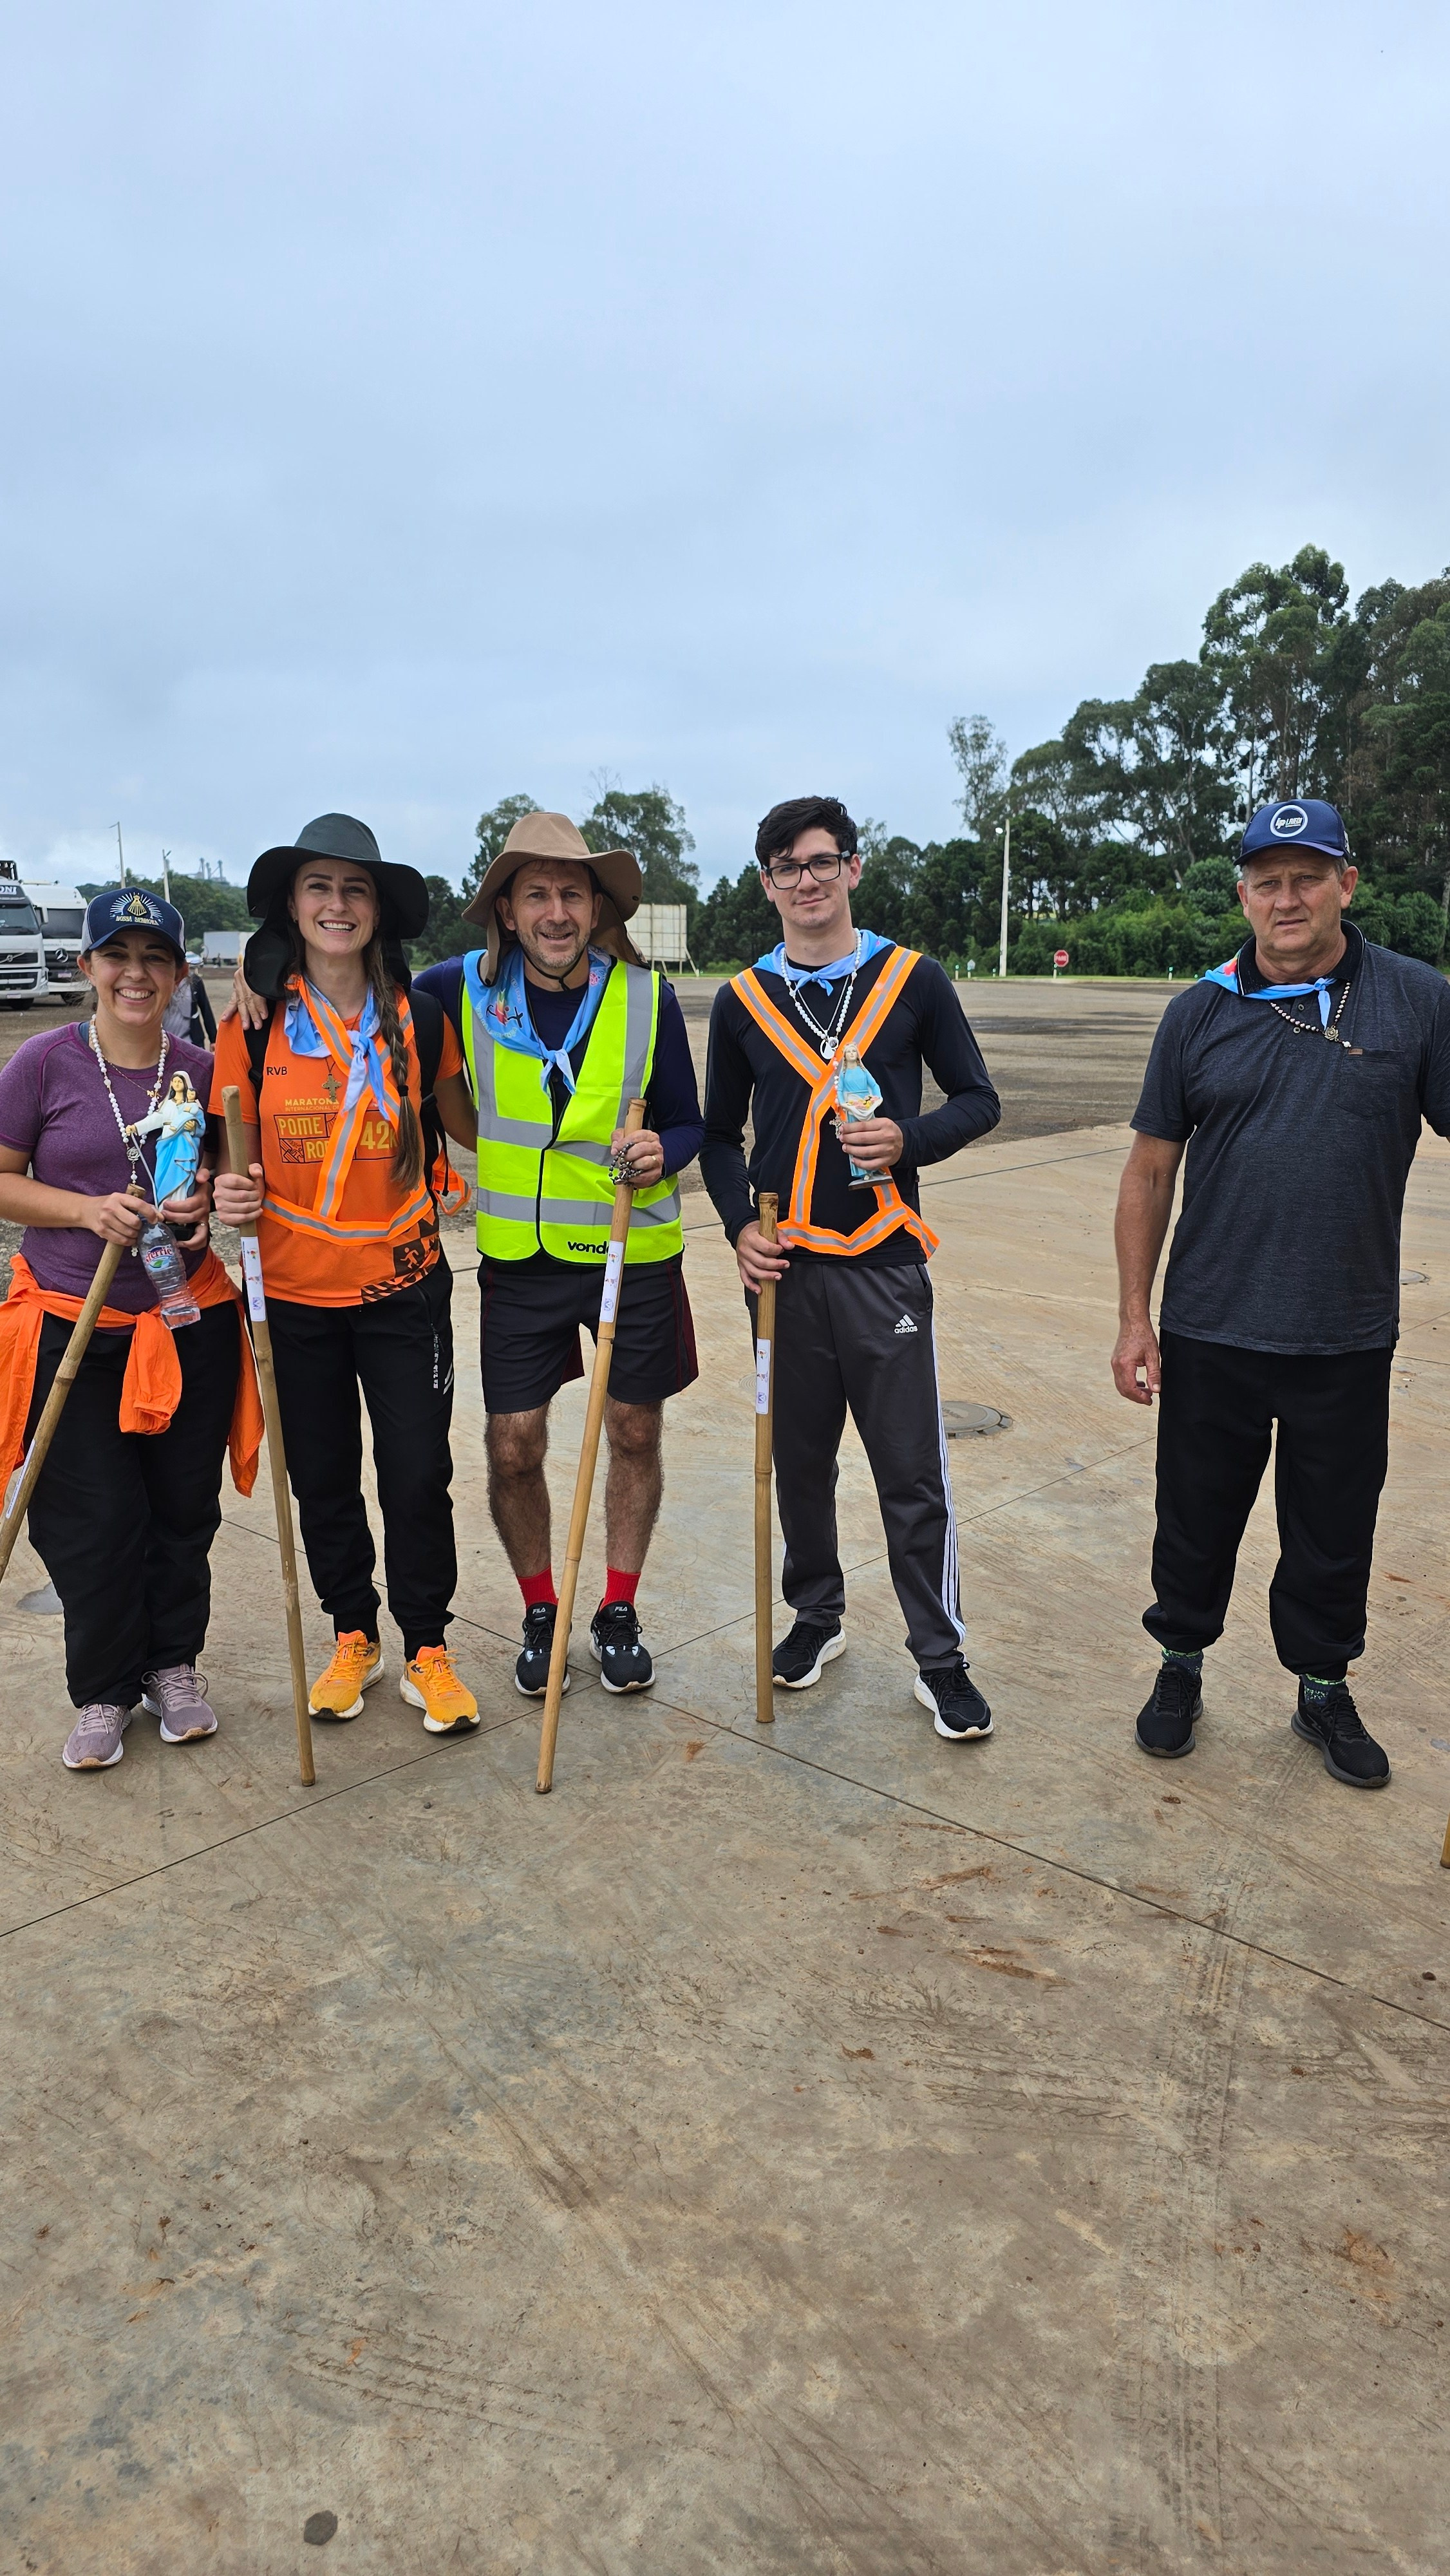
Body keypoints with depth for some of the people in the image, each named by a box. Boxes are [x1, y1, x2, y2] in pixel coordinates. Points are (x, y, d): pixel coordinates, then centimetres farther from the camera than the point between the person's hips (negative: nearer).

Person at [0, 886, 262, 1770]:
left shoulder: (201, 1070, 2)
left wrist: (207, 1199, -9)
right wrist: (90, 1210, -17)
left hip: (189, 1322, 2)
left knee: (184, 1508, 10)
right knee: (92, 1519, 3)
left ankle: (175, 1664, 32)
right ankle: (105, 1690, 24)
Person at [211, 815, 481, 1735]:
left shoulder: (418, 1022, -1)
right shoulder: (253, 1027, -1)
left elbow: (470, 1128, 8)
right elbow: (235, 1152, 6)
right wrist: (231, 1192, -16)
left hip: (402, 1287, -1)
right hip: (294, 1291, 1)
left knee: (418, 1477, 2)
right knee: (322, 1479, 12)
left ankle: (427, 1650, 21)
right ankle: (353, 1635, 33)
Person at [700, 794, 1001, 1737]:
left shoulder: (913, 980, 2)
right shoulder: (743, 1000, 8)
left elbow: (979, 1099, 6)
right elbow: (721, 1134, 15)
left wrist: (910, 1138, -14)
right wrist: (741, 1226, -1)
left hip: (885, 1262, -2)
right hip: (784, 1267, 3)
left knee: (913, 1472, 0)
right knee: (800, 1459, 13)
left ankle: (941, 1658, 15)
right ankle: (817, 1617, 33)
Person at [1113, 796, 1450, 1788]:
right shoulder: (1201, 1013, 1)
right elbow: (1151, 1170, 3)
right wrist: (1135, 1316, 1)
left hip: (1350, 1340, 0)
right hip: (1210, 1335, 1)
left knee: (1335, 1532, 15)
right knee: (1197, 1519, 14)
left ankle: (1325, 1687, 36)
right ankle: (1182, 1666, 36)